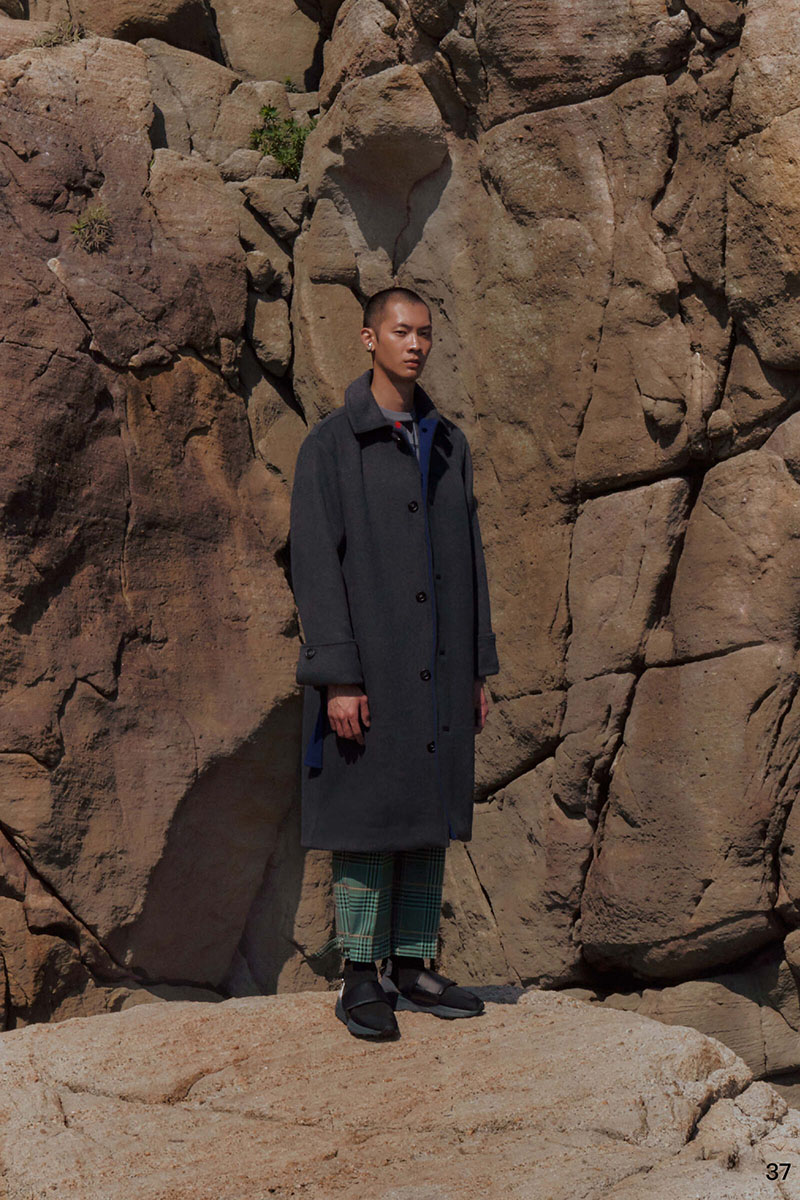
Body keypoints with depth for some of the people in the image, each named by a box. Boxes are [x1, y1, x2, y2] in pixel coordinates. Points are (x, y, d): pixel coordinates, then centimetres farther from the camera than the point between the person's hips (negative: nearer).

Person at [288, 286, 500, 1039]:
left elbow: (467, 561, 13)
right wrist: (339, 679, -18)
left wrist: (477, 671, 10)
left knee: (430, 815, 8)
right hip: (369, 664, -6)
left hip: (437, 666, 6)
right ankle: (360, 979, 7)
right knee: (368, 817, -3)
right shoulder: (327, 446, -7)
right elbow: (315, 565, -12)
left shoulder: (449, 446, 11)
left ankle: (412, 969, 17)